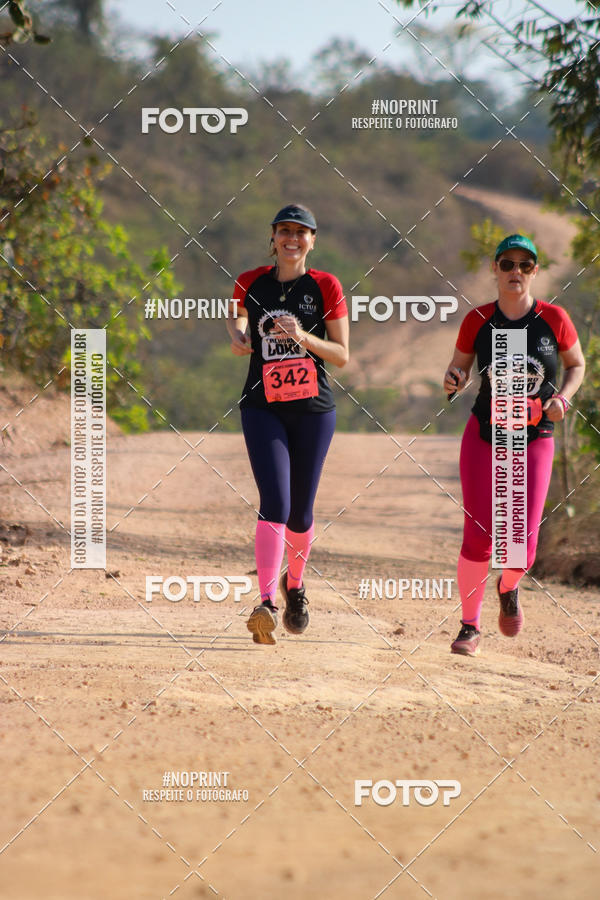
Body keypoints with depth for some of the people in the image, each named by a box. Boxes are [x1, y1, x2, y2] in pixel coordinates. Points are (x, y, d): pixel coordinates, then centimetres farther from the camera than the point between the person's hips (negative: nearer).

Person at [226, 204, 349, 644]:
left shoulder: (326, 286, -2)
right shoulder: (250, 283, 3)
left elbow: (342, 356, -2)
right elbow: (236, 315, 24)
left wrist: (303, 336, -18)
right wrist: (237, 334, 0)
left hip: (314, 410, 0)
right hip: (263, 407, 0)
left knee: (300, 511, 9)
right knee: (274, 505, -18)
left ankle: (294, 583, 38)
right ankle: (267, 603, -25)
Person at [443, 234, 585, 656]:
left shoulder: (553, 319, -3)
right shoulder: (478, 320, -1)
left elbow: (576, 364, 11)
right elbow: (458, 368, 9)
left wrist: (562, 397, -8)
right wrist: (452, 381, -14)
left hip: (535, 440, 0)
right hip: (484, 436, 0)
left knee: (523, 544, -7)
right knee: (477, 538, -7)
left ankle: (509, 589, 29)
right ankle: (470, 627, 10)